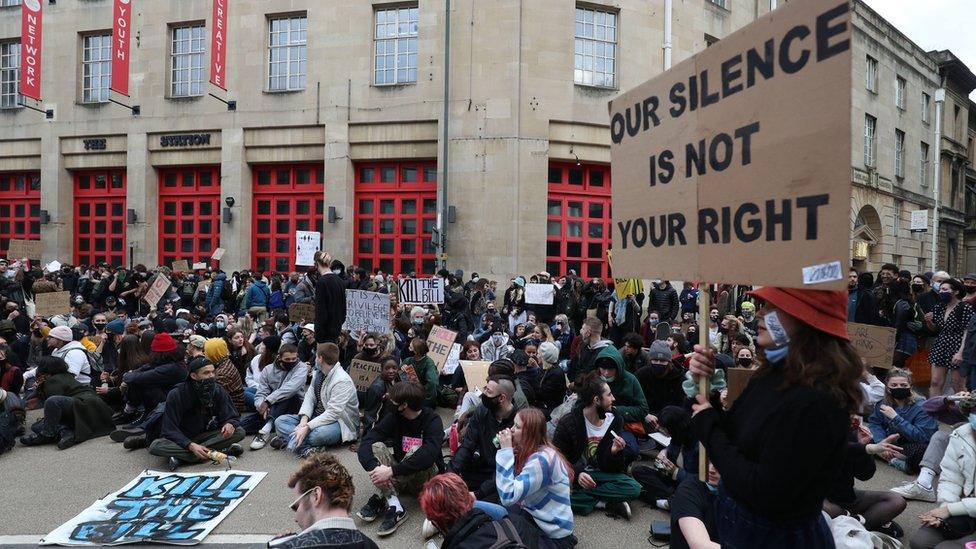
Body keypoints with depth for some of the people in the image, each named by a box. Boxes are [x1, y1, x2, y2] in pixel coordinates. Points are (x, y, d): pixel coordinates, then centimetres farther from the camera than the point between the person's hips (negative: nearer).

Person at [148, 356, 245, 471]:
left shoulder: (218, 391, -10)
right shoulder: (176, 395, -18)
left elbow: (233, 417, -6)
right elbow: (170, 430, -19)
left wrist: (230, 424, -32)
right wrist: (191, 446, -35)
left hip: (205, 435, 2)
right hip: (180, 439, -2)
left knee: (239, 432, -23)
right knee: (155, 446, -33)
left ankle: (180, 456, -24)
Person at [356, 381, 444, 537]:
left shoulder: (432, 420, -18)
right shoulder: (394, 418, -5)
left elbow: (429, 454, -36)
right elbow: (366, 442, -17)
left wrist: (392, 471, -41)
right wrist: (374, 467, -36)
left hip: (426, 478, -4)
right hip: (401, 477, 5)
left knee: (416, 451, -31)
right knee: (376, 447, -18)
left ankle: (380, 498, -26)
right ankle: (393, 506, -31)